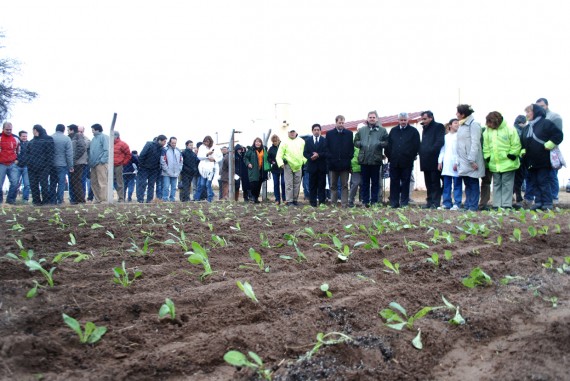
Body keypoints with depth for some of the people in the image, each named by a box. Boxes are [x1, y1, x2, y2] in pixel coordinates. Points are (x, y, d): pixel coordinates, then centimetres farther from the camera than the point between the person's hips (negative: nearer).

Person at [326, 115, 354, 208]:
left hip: (345, 164, 0)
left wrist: (349, 159, -4)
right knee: (333, 185, 7)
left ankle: (344, 204, 2)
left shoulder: (349, 133, 6)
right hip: (333, 164, 1)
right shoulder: (329, 134, 6)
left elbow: (351, 148, 5)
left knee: (344, 185, 1)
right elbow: (327, 148, 3)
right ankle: (333, 203, 13)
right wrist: (329, 159, -5)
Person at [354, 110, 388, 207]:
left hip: (376, 160, -2)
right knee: (365, 182, 8)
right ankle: (365, 201, 14)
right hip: (364, 160, 2)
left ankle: (374, 201, 12)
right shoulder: (361, 130, 10)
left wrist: (379, 144, -16)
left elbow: (387, 143, 0)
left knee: (375, 182, 5)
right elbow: (355, 142, 13)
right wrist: (361, 144, -6)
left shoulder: (382, 130, 3)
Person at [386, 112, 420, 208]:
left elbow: (416, 146, 1)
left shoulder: (413, 131, 4)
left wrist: (412, 156, -3)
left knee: (405, 182, 3)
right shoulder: (393, 131, 13)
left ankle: (404, 202, 8)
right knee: (394, 182, 3)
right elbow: (388, 145, 12)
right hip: (394, 162, 3)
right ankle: (394, 202, 6)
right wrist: (389, 156, 4)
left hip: (407, 162, -2)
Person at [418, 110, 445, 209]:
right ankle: (429, 201, 13)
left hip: (434, 160, -8)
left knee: (435, 182, -6)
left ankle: (435, 203, -5)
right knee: (428, 183, 9)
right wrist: (421, 152, 8)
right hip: (426, 161, 8)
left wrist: (431, 151, -18)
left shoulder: (438, 127, -1)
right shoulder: (425, 129, 23)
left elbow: (440, 142, -12)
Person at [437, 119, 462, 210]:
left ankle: (457, 203, -2)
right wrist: (440, 161, 7)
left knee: (457, 185, -3)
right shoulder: (446, 137, 17)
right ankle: (447, 203, 9)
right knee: (446, 185, 5)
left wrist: (457, 163, -12)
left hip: (455, 164, -4)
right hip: (446, 164, 4)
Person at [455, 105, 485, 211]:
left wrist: (472, 160, -20)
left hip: (471, 162, -8)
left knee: (473, 183, -2)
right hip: (463, 162, 8)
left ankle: (473, 206, 0)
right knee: (467, 184, 10)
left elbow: (475, 143, -15)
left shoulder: (473, 124, -9)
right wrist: (458, 161, 13)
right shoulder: (461, 125, 17)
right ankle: (467, 205, 14)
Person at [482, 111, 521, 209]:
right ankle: (497, 205, 15)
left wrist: (512, 155, -11)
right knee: (496, 184, 10)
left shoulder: (510, 129, -9)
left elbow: (516, 144, -7)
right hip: (494, 164, 5)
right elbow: (485, 146, 9)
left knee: (507, 184, 1)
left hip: (508, 163, -4)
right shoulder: (487, 131, 4)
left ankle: (506, 205, 4)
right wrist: (487, 157, 3)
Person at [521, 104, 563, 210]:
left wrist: (548, 145, -14)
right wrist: (523, 151, 8)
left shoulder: (546, 123, -5)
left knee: (543, 181, -6)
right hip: (531, 162, 7)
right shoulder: (526, 128, 16)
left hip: (543, 161, -7)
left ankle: (547, 203, -1)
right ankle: (538, 202, 9)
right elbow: (523, 143, 25)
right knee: (534, 182, 6)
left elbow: (558, 135, -9)